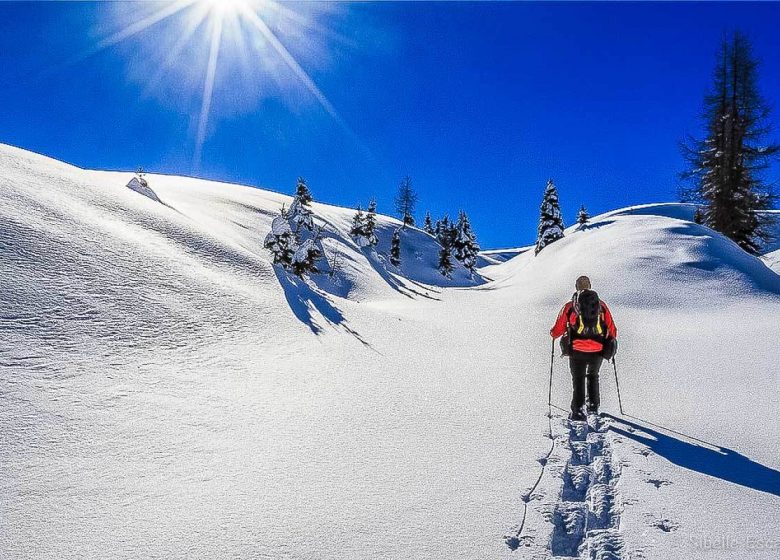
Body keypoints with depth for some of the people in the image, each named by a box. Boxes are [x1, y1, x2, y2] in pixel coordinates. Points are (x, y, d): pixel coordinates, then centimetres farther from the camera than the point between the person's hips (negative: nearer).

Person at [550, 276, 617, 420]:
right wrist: (610, 340, 31)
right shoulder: (601, 305, 7)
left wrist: (553, 333, 27)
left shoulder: (569, 306, 1)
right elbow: (612, 331, 9)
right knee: (593, 376, 27)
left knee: (578, 379, 14)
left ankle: (577, 410, 4)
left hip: (577, 350, -2)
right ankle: (593, 406, 24)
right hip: (598, 350, 2)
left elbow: (557, 330, 4)